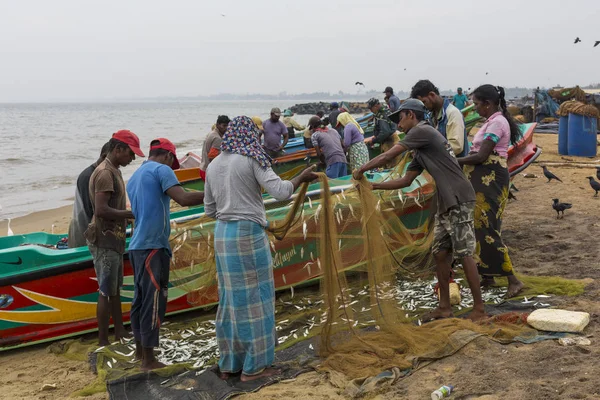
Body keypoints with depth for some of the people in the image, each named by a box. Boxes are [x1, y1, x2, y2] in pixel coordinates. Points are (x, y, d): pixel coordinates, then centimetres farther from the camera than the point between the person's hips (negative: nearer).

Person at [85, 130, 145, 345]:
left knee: (115, 289, 17)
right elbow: (101, 210, -26)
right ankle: (103, 342, 4)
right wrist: (132, 214, -20)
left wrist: (131, 214, 8)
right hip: (105, 241, -10)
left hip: (113, 240, 10)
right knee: (106, 292, -4)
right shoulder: (105, 173, -18)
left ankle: (120, 332, 28)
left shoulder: (113, 171, 14)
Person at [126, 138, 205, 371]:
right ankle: (148, 360, -1)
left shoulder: (134, 177, 20)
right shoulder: (161, 170, -6)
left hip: (137, 246, 9)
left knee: (141, 298, 16)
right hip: (153, 246, -9)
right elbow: (184, 199, -19)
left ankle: (140, 350, 25)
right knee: (154, 301, -5)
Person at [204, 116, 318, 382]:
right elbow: (280, 191, -17)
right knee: (254, 297, 2)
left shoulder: (213, 165, 10)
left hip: (222, 233, 7)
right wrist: (302, 178, 0)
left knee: (231, 297, 14)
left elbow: (209, 209, 15)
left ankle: (228, 364, 21)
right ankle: (253, 366, 8)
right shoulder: (252, 159, -8)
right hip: (249, 232, -6)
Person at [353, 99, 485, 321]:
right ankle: (444, 307, 20)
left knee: (464, 254, -6)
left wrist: (362, 169, 1)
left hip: (459, 202, -10)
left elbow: (388, 156, -10)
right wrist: (375, 186, 17)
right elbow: (406, 181, 21)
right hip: (445, 205, 10)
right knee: (439, 254, 11)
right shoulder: (420, 151, 20)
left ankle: (479, 309, 1)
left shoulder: (422, 131, -8)